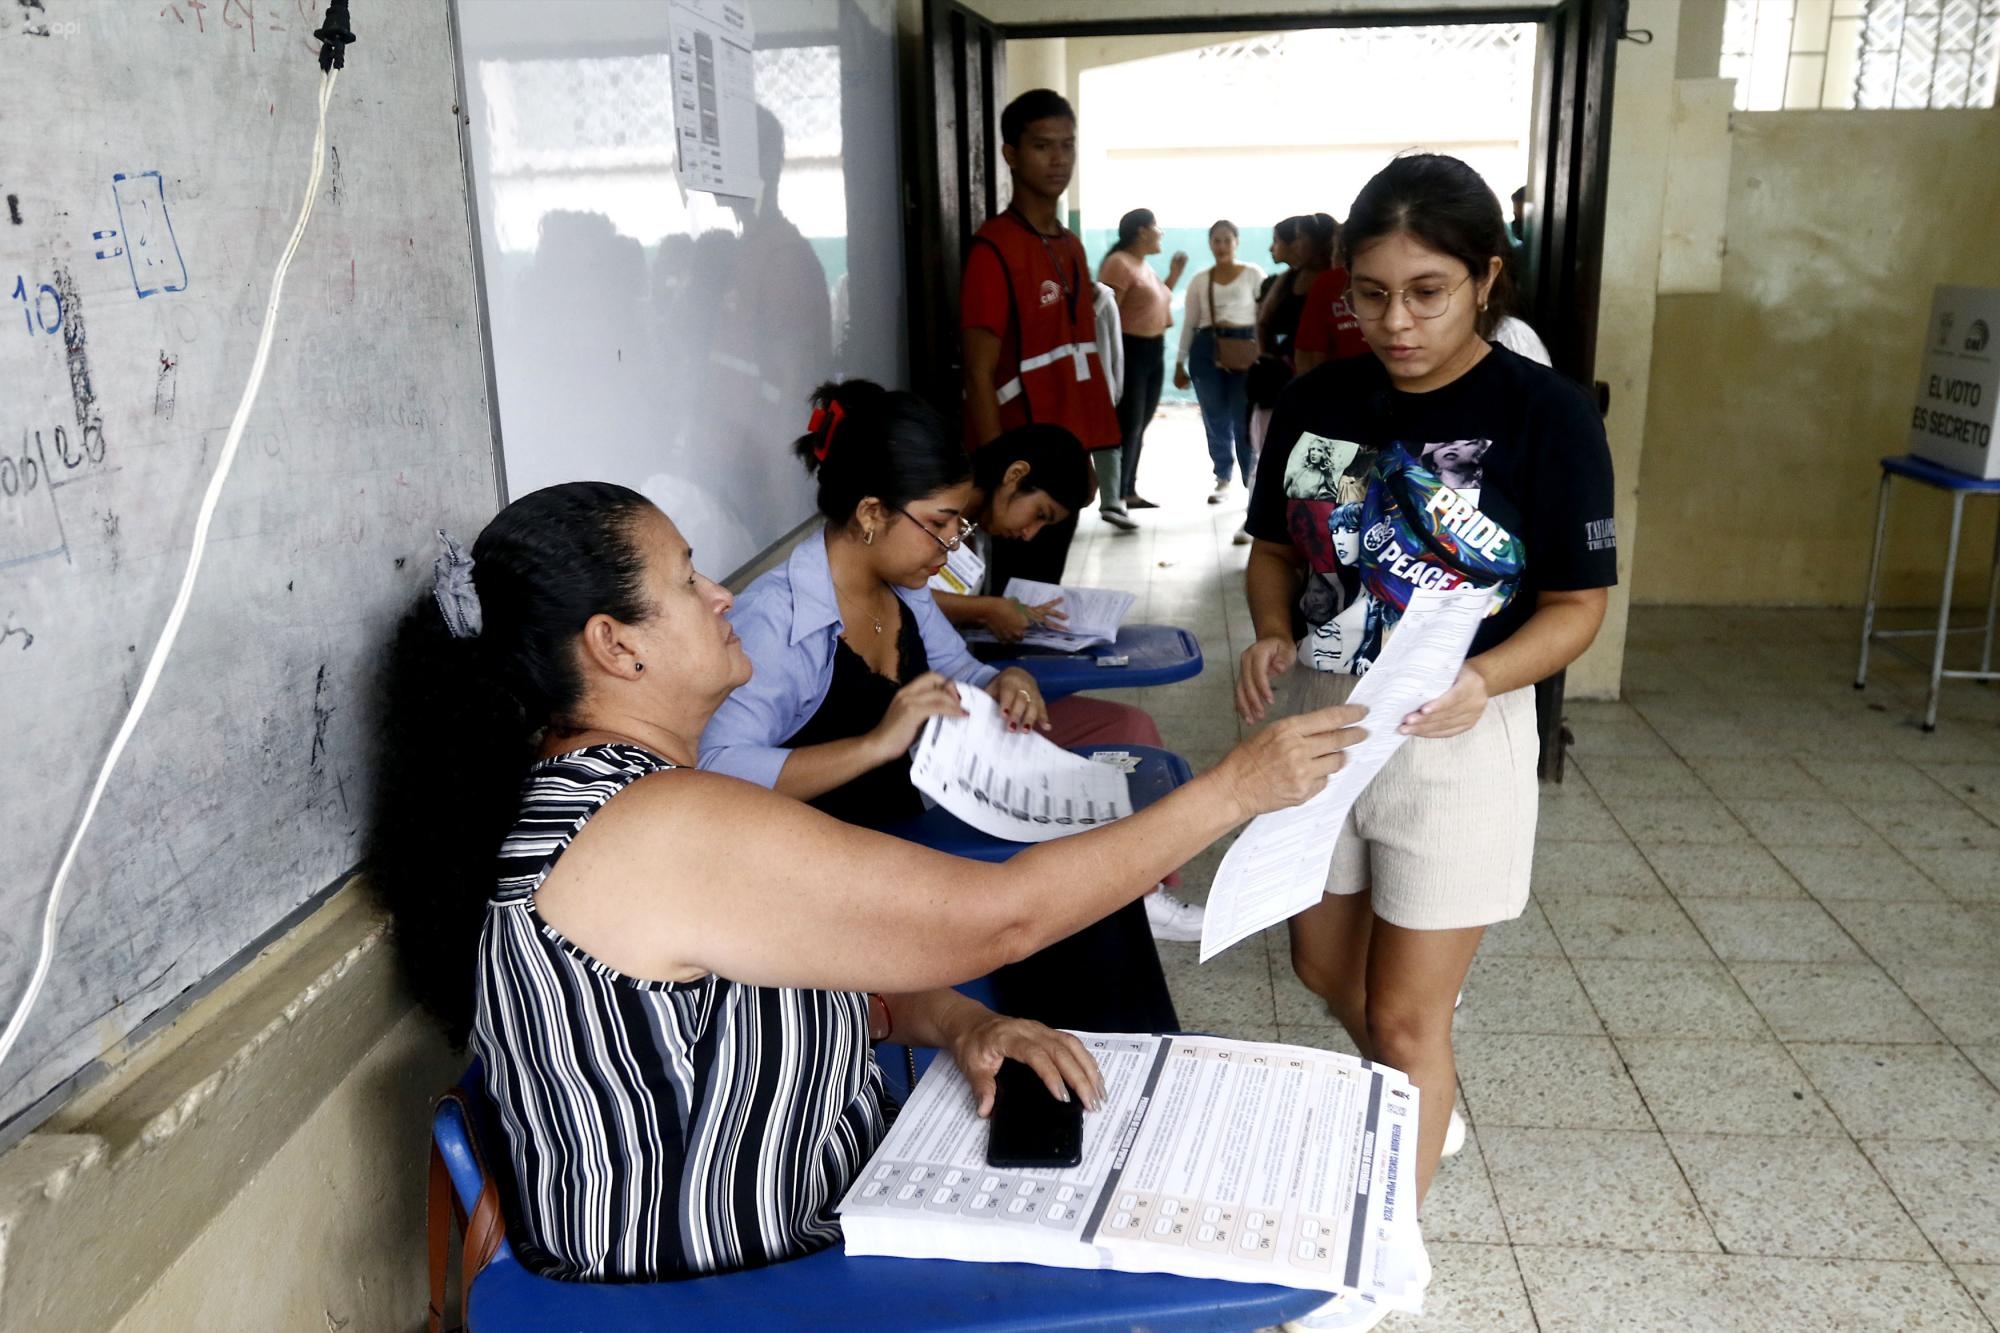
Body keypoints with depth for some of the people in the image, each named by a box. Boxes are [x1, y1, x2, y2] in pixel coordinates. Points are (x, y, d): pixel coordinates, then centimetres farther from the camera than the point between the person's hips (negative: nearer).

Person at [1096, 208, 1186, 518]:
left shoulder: (1145, 266, 17)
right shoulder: (1118, 263, -12)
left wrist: (1174, 273, 19)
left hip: (1154, 352, 10)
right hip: (1130, 351, -9)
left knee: (1139, 425, 11)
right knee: (1127, 425, -11)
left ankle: (1128, 491, 17)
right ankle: (1113, 497, -9)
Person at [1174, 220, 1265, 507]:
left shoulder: (1253, 274, 5)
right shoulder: (1199, 280, 11)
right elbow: (1190, 324, 13)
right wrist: (1179, 363, 10)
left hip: (1246, 349, -2)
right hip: (1207, 349, 3)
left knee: (1244, 418, -6)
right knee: (1215, 419, 5)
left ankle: (1253, 480, 7)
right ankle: (1223, 477, 19)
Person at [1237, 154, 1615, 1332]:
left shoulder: (1545, 415, -13)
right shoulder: (1316, 401, 0)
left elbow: (1577, 606, -11)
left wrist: (1481, 680, -30)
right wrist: (1272, 636, -12)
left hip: (1454, 740, -5)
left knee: (1405, 1014, 5)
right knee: (1327, 967, 20)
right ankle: (1431, 1112, 52)